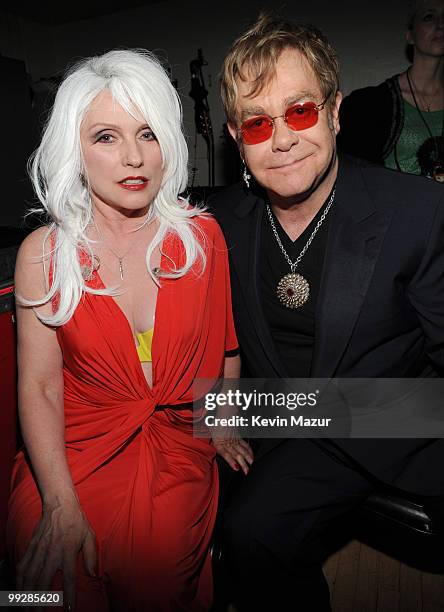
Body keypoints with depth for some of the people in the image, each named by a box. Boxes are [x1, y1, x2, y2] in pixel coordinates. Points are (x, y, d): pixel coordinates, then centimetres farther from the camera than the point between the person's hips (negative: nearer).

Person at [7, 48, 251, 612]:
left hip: (179, 450, 1)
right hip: (76, 451, 0)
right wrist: (61, 506, -15)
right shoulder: (42, 253, -2)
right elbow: (39, 386, -6)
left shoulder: (203, 235, 1)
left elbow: (226, 348, 10)